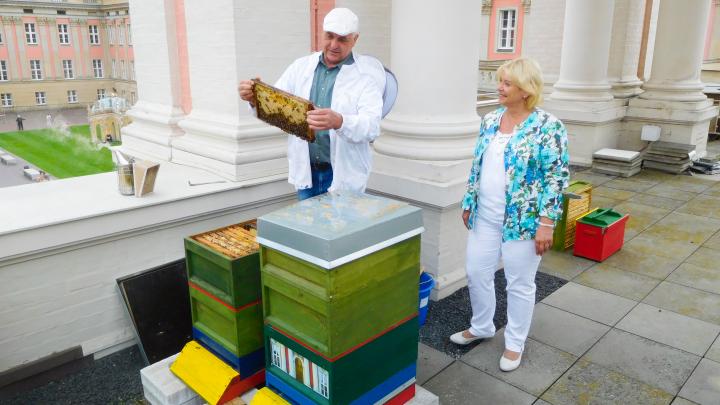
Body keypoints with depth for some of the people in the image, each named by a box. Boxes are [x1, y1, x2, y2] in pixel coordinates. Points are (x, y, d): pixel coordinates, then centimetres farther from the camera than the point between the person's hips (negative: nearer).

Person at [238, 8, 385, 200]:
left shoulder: (367, 73, -8)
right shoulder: (301, 66, 5)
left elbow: (372, 126, -20)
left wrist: (339, 122, -40)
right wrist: (255, 98, -18)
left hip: (344, 175, -4)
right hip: (305, 171, 4)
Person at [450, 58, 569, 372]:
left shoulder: (547, 127, -13)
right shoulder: (490, 120, 6)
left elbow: (557, 178, -14)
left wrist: (546, 223, -17)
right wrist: (468, 203, 13)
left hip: (523, 221, -6)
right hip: (485, 217, 6)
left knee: (519, 283, 9)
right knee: (476, 272, 14)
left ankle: (514, 342, 29)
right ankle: (481, 327, 38)